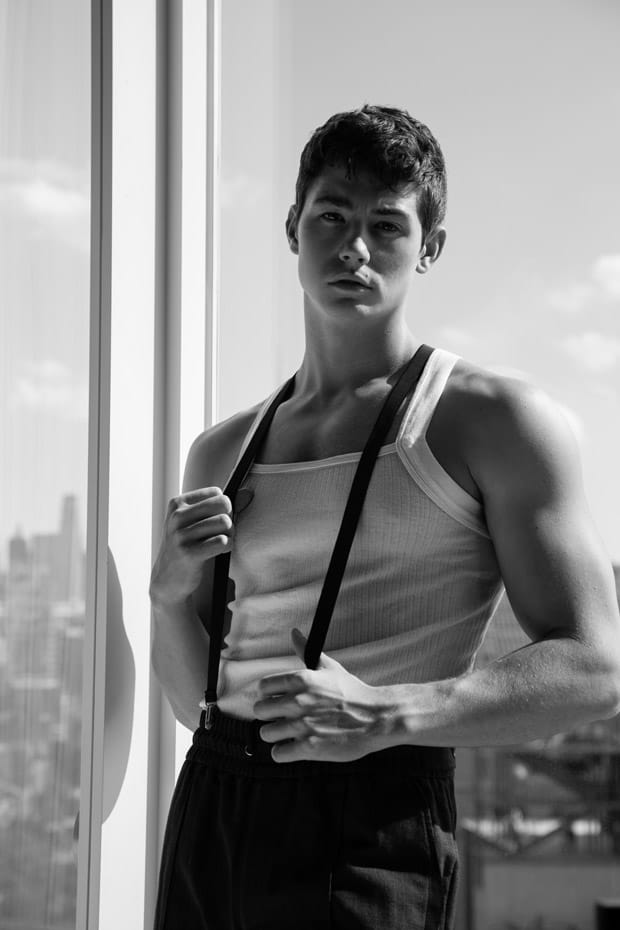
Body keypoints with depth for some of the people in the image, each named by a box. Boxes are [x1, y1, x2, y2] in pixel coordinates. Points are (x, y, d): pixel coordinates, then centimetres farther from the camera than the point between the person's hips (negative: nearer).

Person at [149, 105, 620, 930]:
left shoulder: (494, 421, -1)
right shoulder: (222, 453, 15)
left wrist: (388, 715, -21)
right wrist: (172, 593, -1)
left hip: (366, 825, -5)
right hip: (210, 805, 5)